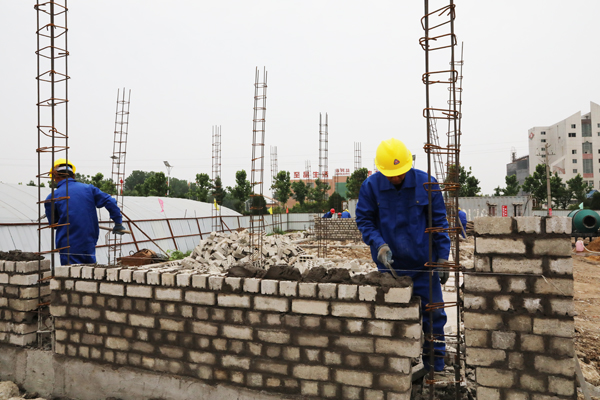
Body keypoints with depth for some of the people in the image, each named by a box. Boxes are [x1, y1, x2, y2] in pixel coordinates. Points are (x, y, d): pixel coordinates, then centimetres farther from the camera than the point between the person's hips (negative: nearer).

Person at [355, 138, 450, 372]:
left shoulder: (425, 183, -6)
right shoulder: (371, 186, -6)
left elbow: (439, 222, 0)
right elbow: (364, 220, 0)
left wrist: (442, 257, -3)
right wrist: (379, 245, -16)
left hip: (423, 264, 0)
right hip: (389, 265, 0)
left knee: (433, 314, 5)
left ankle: (435, 368, 22)